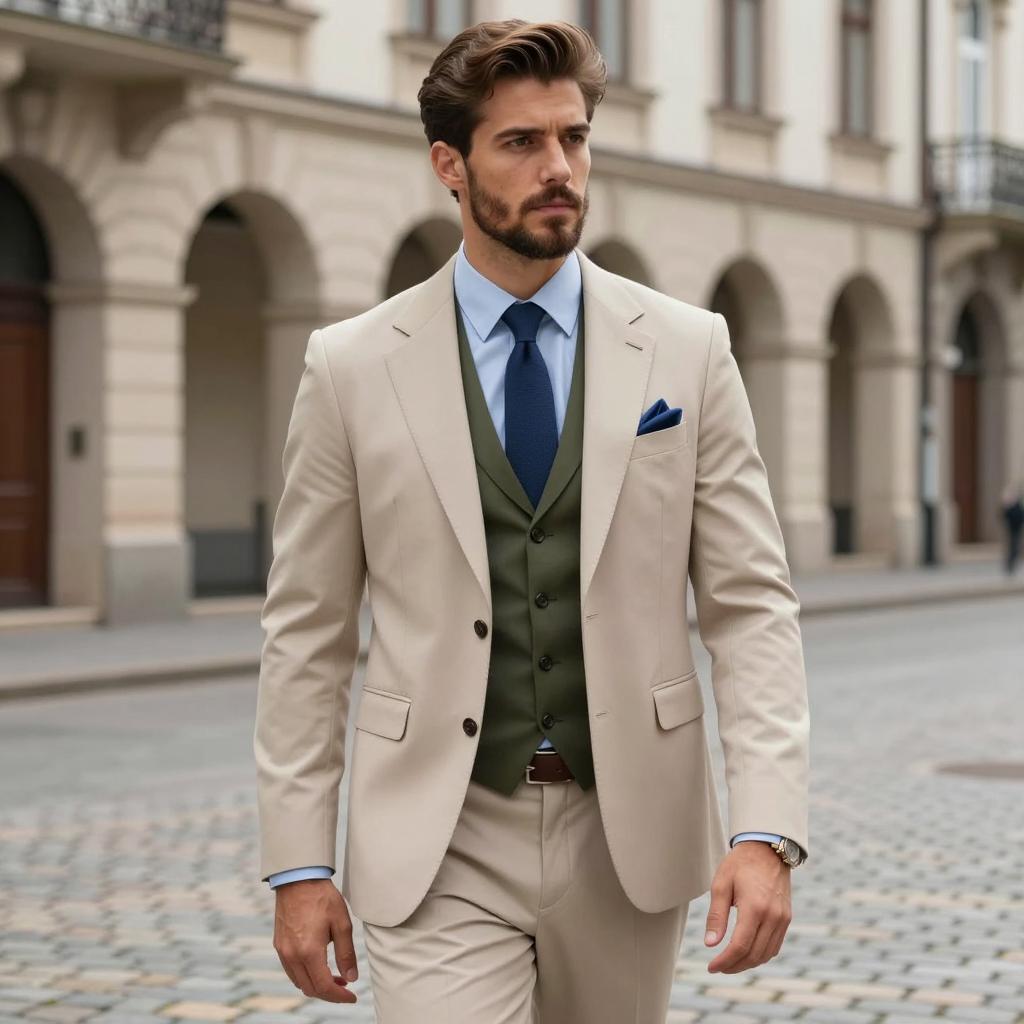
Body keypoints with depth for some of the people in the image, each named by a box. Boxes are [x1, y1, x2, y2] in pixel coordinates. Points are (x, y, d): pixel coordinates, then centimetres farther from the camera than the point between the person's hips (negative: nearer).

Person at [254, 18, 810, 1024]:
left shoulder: (687, 351, 1)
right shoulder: (351, 367, -1)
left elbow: (750, 605, -1)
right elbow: (307, 632, 2)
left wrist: (765, 830, -12)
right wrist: (297, 866, -2)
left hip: (628, 838, 2)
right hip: (438, 852, -1)